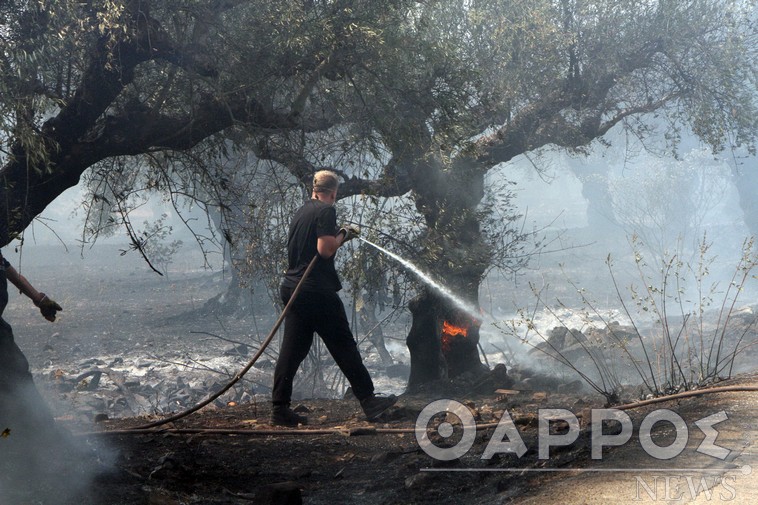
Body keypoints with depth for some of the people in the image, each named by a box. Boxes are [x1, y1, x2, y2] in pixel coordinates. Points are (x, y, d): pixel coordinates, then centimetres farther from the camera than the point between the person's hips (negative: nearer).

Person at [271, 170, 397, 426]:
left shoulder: (300, 212, 15)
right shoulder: (326, 211, -9)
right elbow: (325, 248, -18)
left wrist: (340, 234, 22)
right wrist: (342, 235, 0)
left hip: (292, 288, 8)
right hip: (317, 290, -8)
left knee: (292, 349, 6)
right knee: (344, 346, 0)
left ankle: (280, 409, 5)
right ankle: (368, 401, 7)